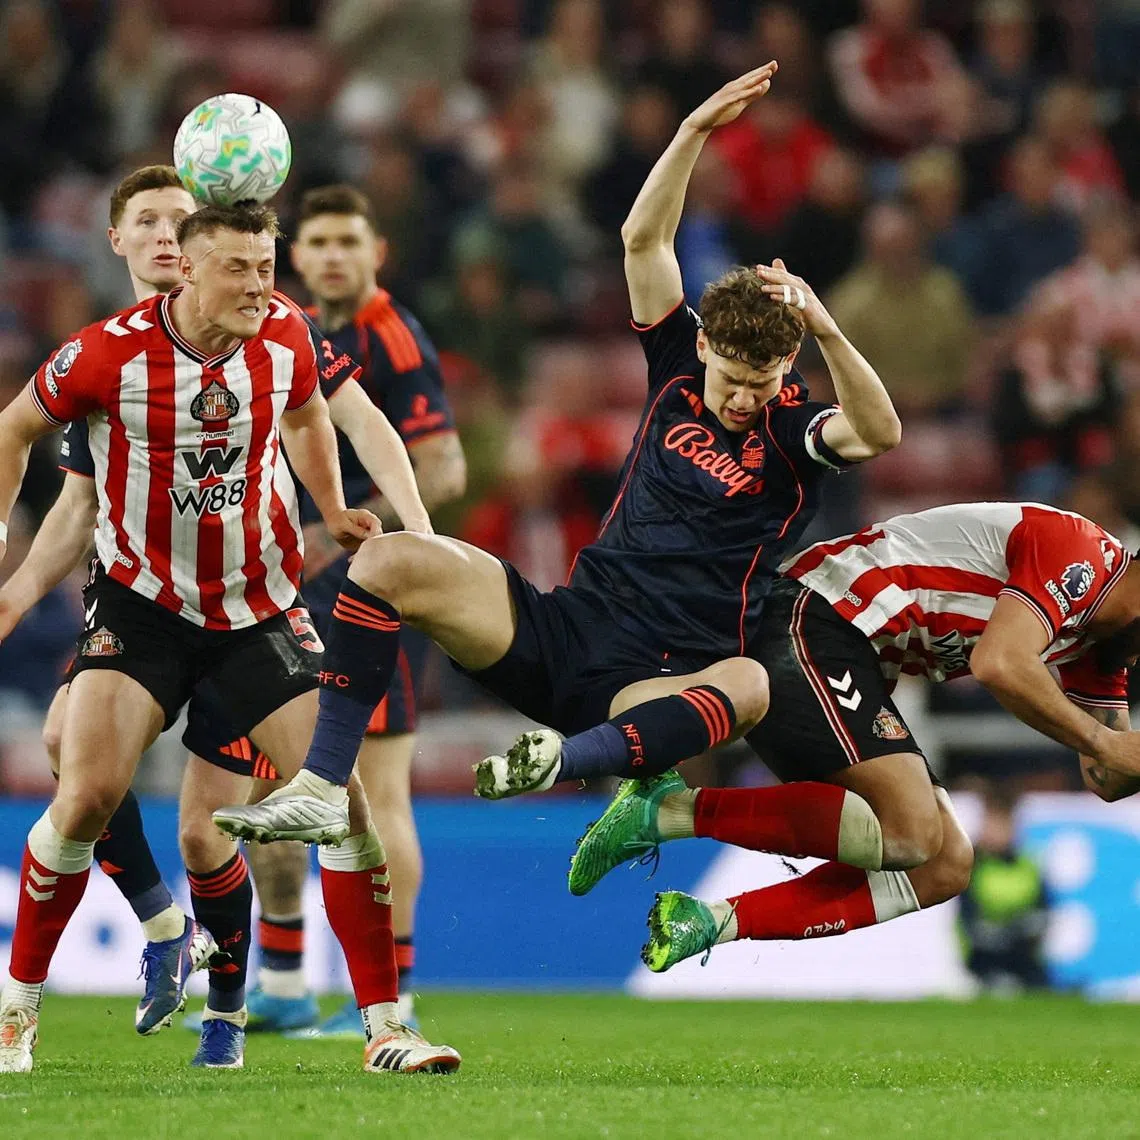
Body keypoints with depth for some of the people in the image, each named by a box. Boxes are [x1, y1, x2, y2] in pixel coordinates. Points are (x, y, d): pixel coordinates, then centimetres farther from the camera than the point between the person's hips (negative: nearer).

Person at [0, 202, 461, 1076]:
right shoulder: (112, 352, -15)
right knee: (88, 795, -16)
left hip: (260, 608, 3)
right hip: (141, 603, -3)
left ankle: (386, 1029, -1)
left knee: (343, 794, -8)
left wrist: (335, 511, 7)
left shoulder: (285, 335, -6)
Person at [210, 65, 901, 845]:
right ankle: (324, 788, -19)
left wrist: (824, 329, -38)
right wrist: (696, 130, -11)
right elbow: (644, 238, 1)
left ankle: (562, 764, -63)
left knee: (750, 684, -41)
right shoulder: (681, 368, 10)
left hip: (661, 685, -5)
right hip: (563, 632, 5)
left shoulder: (794, 435, -1)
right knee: (390, 560, -15)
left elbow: (879, 433, -25)